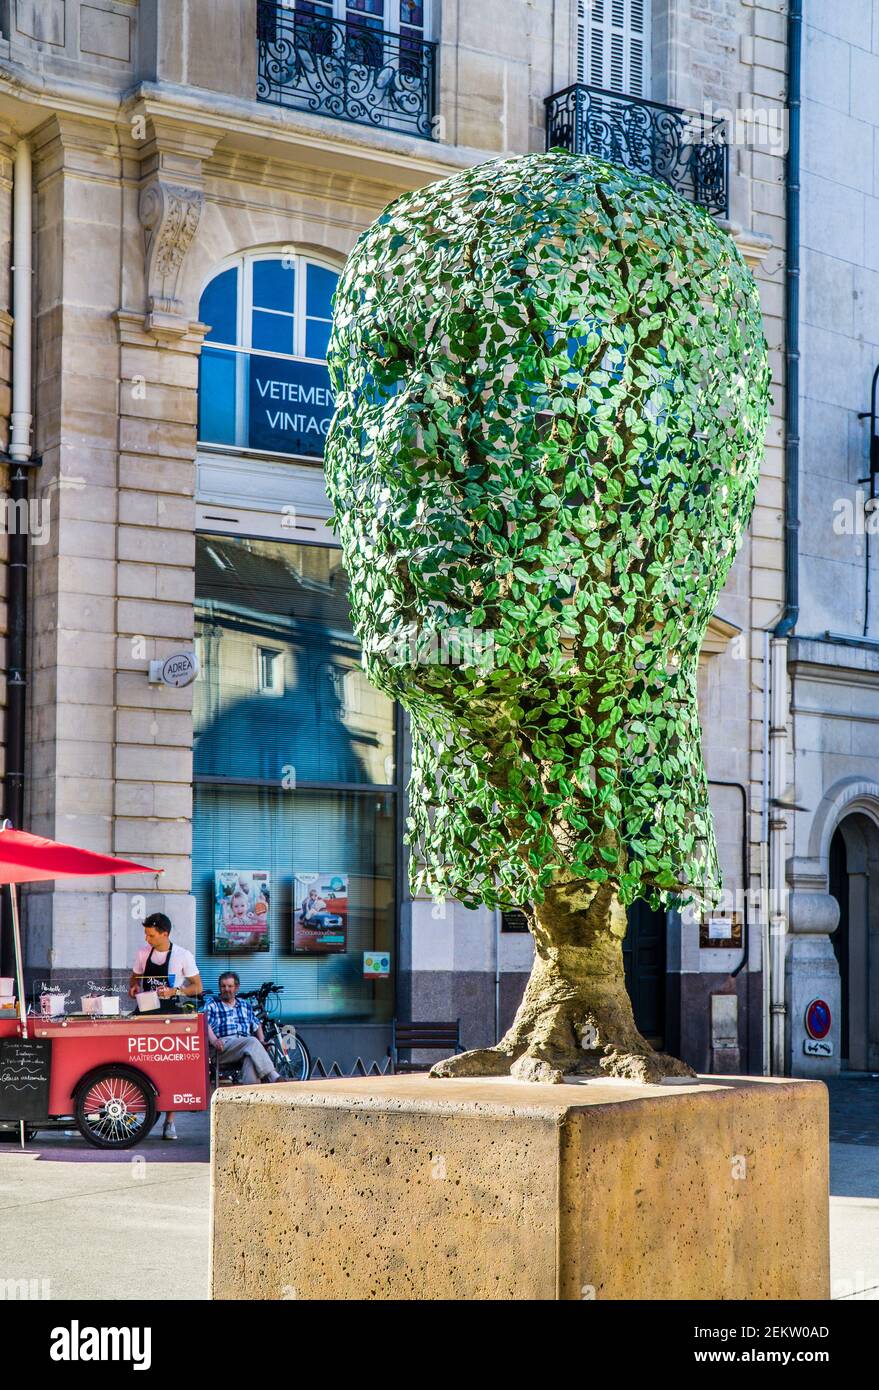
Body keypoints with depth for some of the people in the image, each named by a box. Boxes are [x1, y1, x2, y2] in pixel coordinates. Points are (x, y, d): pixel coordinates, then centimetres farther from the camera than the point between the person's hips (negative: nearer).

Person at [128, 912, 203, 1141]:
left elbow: (198, 987, -1)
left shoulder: (183, 955, -4)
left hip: (171, 1015, -3)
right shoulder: (143, 953, 7)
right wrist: (133, 987, -2)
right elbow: (134, 977, 22)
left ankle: (169, 1122, 1)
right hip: (147, 1014, 3)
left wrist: (174, 991, -16)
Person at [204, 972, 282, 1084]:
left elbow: (257, 1026, 33)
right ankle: (272, 1076, -46)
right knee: (252, 1042, -34)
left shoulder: (246, 1005, 31)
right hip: (224, 1045, -3)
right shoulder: (212, 1004, 16)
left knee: (251, 1058, -36)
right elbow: (206, 1024, -1)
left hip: (246, 1044, 4)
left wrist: (261, 1040, 11)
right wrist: (213, 1040, -22)